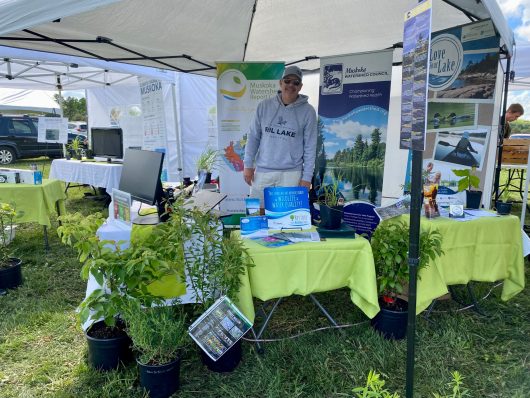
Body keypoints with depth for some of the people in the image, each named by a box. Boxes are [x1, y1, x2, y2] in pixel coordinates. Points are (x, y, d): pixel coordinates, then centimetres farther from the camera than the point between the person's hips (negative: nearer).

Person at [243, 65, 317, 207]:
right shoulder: (264, 106, 4)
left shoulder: (307, 111, 0)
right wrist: (248, 165, 2)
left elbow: (310, 147, 0)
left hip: (291, 174, -2)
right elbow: (253, 137, 8)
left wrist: (306, 177, -4)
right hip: (262, 171, 2)